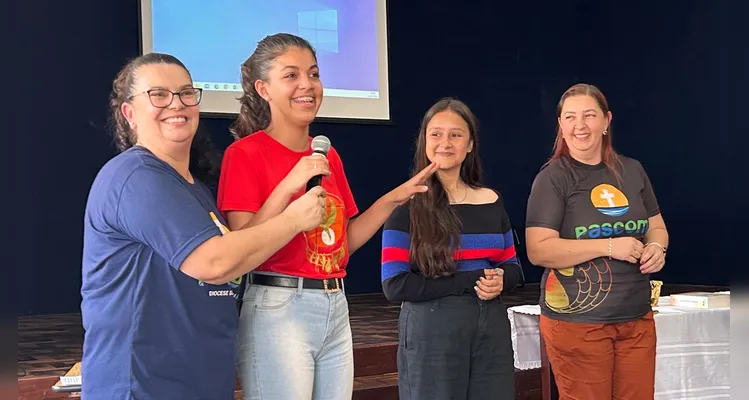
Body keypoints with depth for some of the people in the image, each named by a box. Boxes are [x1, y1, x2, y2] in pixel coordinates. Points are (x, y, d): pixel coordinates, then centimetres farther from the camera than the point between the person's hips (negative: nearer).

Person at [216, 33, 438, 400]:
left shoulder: (328, 156, 12)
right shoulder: (245, 153, -8)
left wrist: (393, 199, 7)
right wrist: (290, 186, -22)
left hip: (336, 309, 7)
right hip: (278, 309, -6)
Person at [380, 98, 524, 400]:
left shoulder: (491, 201, 8)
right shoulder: (408, 205, -6)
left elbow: (514, 268, 16)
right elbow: (395, 285, -12)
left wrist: (500, 281, -8)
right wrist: (470, 281, -16)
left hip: (492, 328, 4)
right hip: (430, 332, -4)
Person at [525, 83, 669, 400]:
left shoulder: (632, 171, 8)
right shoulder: (553, 178, -8)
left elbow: (657, 227, 19)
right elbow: (538, 251, -17)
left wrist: (656, 248, -5)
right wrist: (609, 246, -21)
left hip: (637, 319, 5)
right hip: (576, 322, -5)